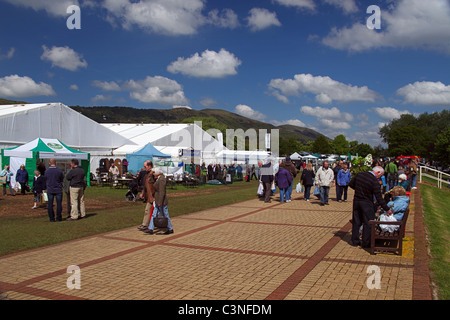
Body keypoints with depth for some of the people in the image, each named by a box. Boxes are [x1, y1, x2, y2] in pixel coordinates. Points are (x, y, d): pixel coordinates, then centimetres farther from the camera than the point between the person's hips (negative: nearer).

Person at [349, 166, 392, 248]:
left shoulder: (359, 175, 0)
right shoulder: (374, 181, -18)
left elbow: (351, 184, 12)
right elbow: (379, 198, -16)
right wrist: (387, 209, -8)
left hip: (356, 201, 6)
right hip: (367, 204, -6)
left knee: (356, 222, 14)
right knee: (368, 223, 6)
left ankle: (355, 241, 22)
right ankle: (366, 243, 11)